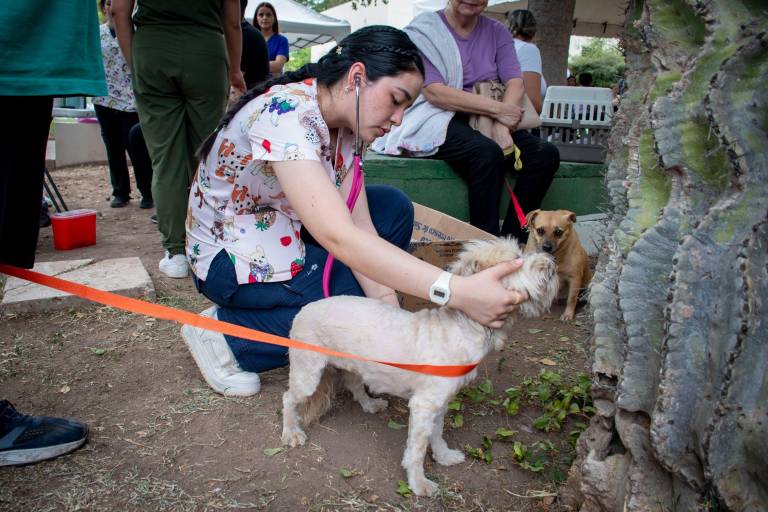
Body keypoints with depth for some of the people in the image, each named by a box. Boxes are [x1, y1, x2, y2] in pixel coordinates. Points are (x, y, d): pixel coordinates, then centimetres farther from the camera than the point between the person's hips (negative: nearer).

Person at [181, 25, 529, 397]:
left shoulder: (343, 127, -6)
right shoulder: (285, 114, -31)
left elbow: (359, 224, -11)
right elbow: (339, 237, -41)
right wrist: (458, 292, -46)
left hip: (284, 234, 8)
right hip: (230, 256, -7)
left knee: (394, 208, -4)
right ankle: (225, 332, -6)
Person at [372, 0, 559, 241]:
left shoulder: (497, 32, 14)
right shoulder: (424, 30, 0)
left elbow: (515, 82, -1)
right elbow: (433, 92, -13)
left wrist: (502, 125, -22)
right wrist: (497, 109, -18)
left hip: (488, 123, 5)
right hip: (437, 120, -5)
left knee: (546, 153, -18)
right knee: (488, 153, -34)